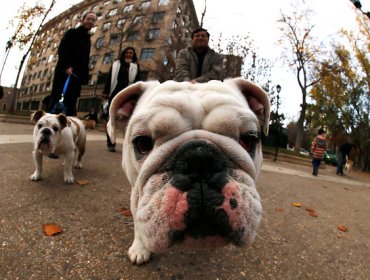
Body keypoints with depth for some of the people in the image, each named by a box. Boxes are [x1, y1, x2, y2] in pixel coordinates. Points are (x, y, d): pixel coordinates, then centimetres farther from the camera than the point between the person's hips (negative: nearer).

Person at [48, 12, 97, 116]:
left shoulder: (88, 40, 24)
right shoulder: (71, 33, 8)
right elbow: (61, 50, -6)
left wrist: (84, 77, 7)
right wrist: (67, 66, -22)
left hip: (77, 75, 5)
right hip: (64, 71, -5)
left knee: (71, 103, -1)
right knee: (56, 99, -10)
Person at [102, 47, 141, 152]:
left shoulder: (135, 67, 14)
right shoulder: (116, 64, 15)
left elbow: (137, 82, 7)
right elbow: (109, 78, 9)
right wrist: (106, 92, -2)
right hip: (115, 94, 1)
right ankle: (110, 143, 4)